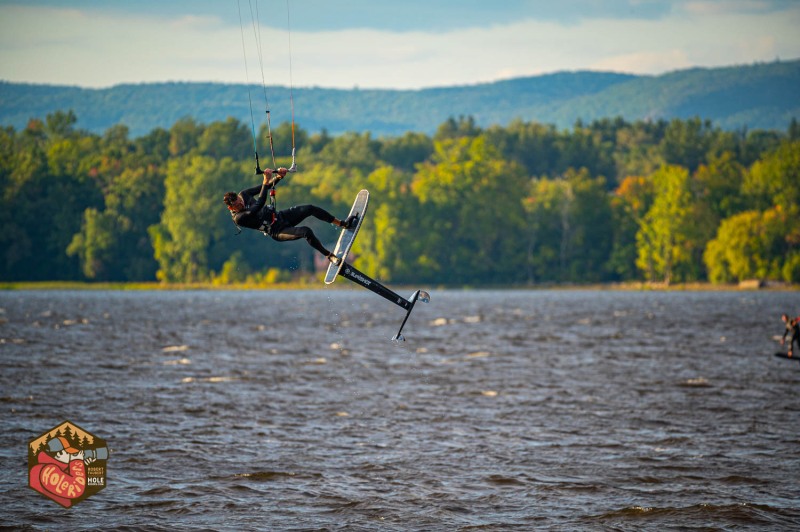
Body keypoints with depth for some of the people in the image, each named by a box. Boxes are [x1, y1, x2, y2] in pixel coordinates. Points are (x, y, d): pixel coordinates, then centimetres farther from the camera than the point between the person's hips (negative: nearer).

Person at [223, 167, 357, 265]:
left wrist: (278, 177, -18)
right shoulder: (239, 218, -25)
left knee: (310, 208, -10)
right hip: (277, 232, -7)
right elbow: (258, 206, -38)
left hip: (280, 216, 7)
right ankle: (330, 256, -11)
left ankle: (343, 224, 6)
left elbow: (267, 186, 2)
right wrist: (266, 181, -45)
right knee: (306, 232, -29)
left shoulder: (243, 194, -5)